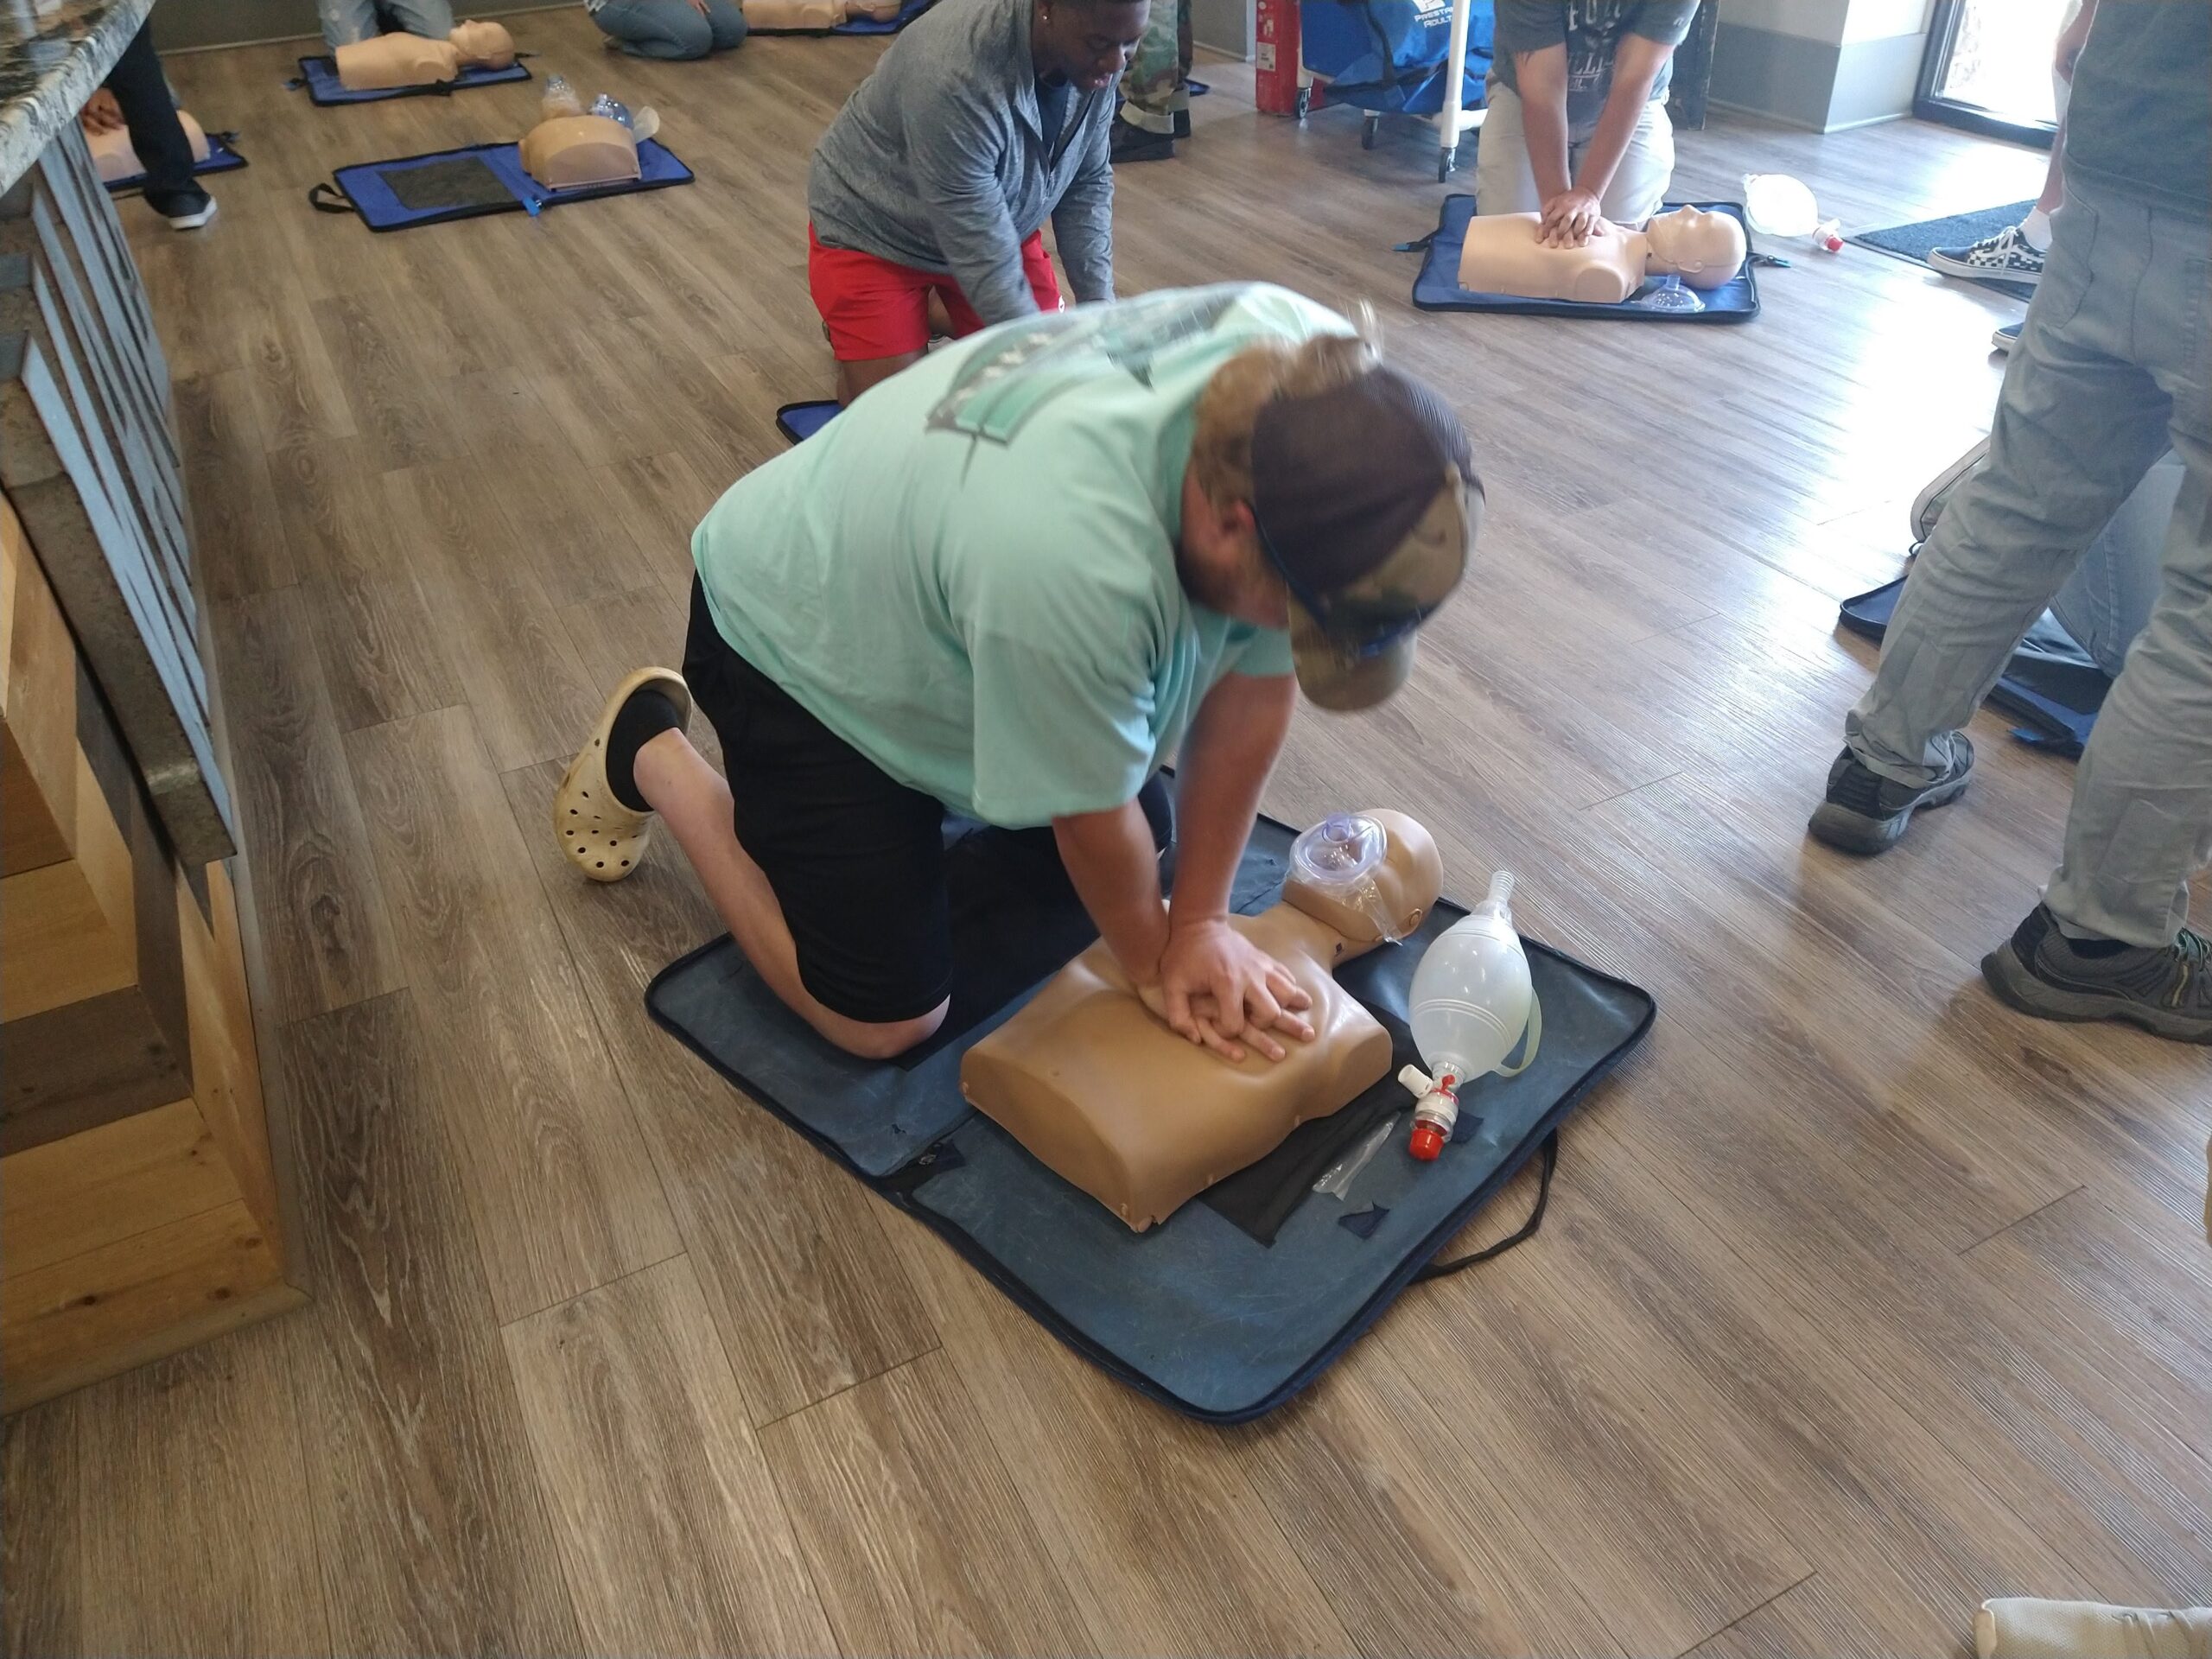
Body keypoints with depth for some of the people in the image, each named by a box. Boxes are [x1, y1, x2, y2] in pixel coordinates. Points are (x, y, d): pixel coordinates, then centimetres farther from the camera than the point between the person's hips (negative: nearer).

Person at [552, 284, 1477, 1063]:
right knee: (885, 1022, -2)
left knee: (1146, 846, 15)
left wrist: (1199, 921, -10)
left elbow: (1252, 691, -15)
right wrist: (1154, 967, -9)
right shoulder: (1072, 559, -46)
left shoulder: (1319, 387, -25)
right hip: (796, 635, -6)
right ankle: (649, 754, 14)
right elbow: (1093, 815, -27)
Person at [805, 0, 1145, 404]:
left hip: (997, 222, 6)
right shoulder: (957, 75, -38)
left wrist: (1100, 308, -16)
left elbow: (1088, 184, -5)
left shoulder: (1096, 57, -18)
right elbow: (983, 259, -34)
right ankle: (849, 325, 19)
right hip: (875, 232, -6)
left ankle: (942, 311, 26)